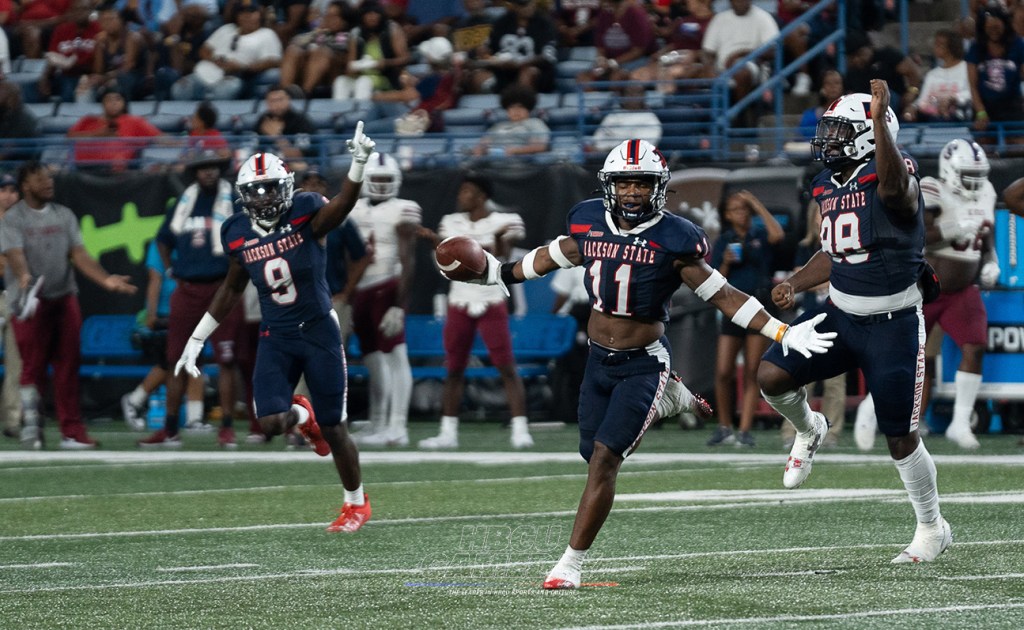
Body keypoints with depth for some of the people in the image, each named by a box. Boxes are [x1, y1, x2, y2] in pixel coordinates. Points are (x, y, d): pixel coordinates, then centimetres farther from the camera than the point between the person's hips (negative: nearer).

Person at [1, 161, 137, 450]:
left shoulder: (64, 215, 13)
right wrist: (24, 277, -39)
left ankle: (72, 431, 5)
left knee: (68, 367, 3)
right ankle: (31, 426, 8)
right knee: (33, 366, -4)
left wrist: (105, 280, -7)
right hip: (32, 302, -4)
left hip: (65, 298, 4)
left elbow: (79, 254, 7)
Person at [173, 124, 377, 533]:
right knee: (271, 423, -15)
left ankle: (357, 503, 26)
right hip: (276, 338, 3)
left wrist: (359, 164, -54)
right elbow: (232, 290, 14)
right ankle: (302, 416, 24)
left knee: (333, 428, 3)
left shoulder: (305, 216, -12)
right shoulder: (239, 235, 0)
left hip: (319, 331, -3)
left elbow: (343, 204, -34)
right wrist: (196, 341, 18)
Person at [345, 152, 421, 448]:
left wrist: (399, 306, -18)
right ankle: (378, 426, 22)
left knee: (396, 356, -11)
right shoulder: (355, 212, 15)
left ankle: (398, 428, -15)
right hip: (361, 291, 7)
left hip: (387, 288, -7)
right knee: (374, 361, 13)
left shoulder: (401, 213, -6)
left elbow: (407, 263, -11)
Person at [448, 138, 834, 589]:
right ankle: (668, 402, 39)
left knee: (604, 458, -13)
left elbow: (723, 296, -8)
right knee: (595, 453, 11)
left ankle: (571, 562, -4)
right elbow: (556, 255, 21)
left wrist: (783, 333, -14)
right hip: (599, 361, 5)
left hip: (643, 365, -5)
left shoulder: (673, 240, -13)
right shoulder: (589, 223, -1)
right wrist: (501, 274, 29)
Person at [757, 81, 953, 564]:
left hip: (893, 324, -6)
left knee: (901, 437, 2)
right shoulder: (829, 187, 6)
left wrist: (879, 119, -52)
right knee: (771, 376, -12)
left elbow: (893, 187, -44)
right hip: (840, 313, 6)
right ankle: (809, 431, 21)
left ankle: (933, 528, 23)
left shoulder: (893, 175, -17)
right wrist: (795, 284, 6)